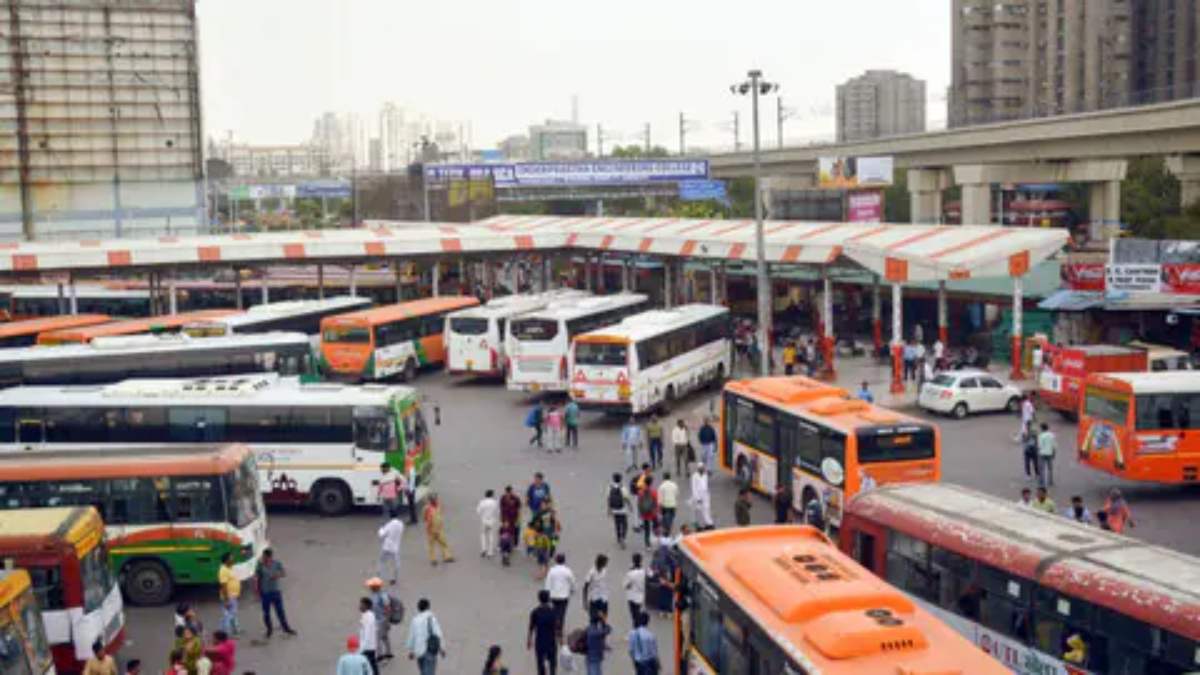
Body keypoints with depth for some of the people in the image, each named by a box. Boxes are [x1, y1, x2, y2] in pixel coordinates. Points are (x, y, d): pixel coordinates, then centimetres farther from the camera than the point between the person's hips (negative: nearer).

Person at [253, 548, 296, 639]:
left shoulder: (277, 564, -4)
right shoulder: (260, 565, -9)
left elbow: (284, 574, -2)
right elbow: (256, 579, -5)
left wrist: (278, 575, -25)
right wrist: (258, 593, -5)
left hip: (276, 591, 1)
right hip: (265, 593, -1)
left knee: (280, 611, 5)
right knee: (266, 612, 10)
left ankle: (286, 628, 18)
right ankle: (269, 629, 28)